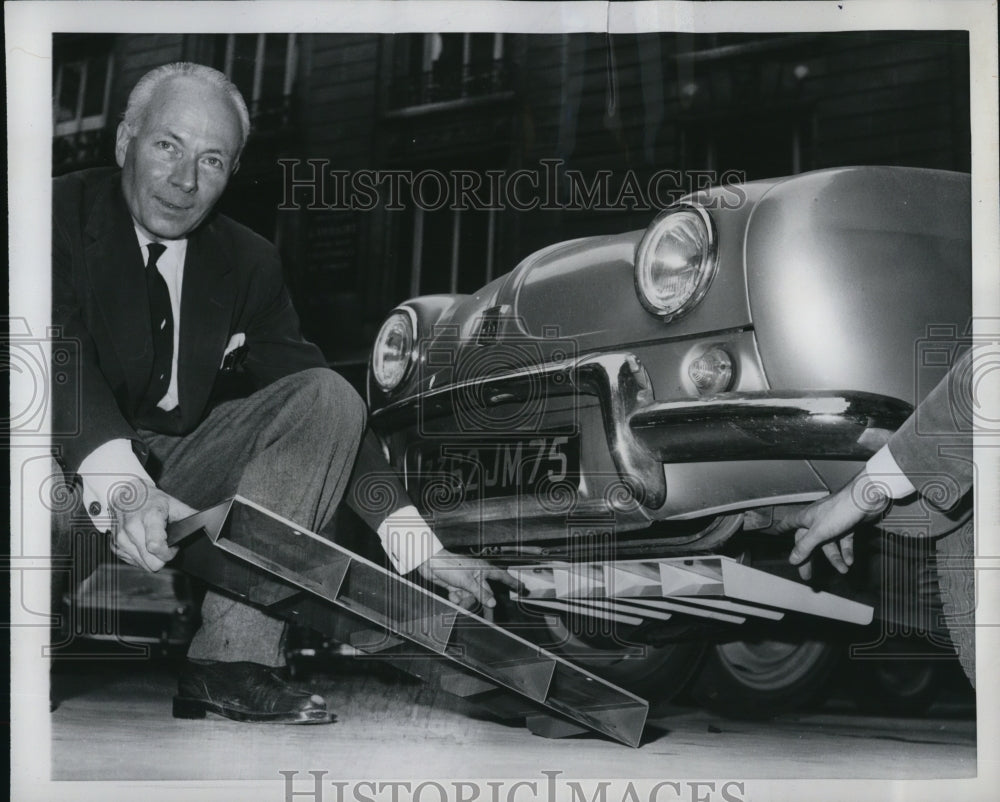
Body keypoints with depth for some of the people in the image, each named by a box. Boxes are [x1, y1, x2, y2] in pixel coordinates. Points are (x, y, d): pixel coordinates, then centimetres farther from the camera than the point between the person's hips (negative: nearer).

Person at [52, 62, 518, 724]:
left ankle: (231, 657, -24)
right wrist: (119, 487, -46)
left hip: (180, 472, 5)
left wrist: (417, 546, -11)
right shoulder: (63, 215, -9)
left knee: (329, 398, -16)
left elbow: (316, 397, 0)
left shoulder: (247, 263, 5)